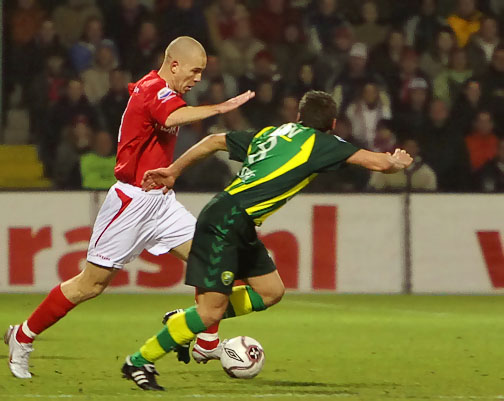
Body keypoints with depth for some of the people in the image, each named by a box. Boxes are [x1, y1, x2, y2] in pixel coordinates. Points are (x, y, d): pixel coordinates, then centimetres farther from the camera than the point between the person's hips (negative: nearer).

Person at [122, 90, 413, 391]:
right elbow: (377, 162, -5)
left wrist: (173, 171, 30)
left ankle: (187, 321, 18)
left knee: (271, 291, 13)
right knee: (212, 309, -8)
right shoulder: (319, 143, -3)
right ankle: (139, 362, 1)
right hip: (224, 225, -9)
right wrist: (396, 162, 17)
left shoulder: (271, 134, 19)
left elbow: (215, 141, 22)